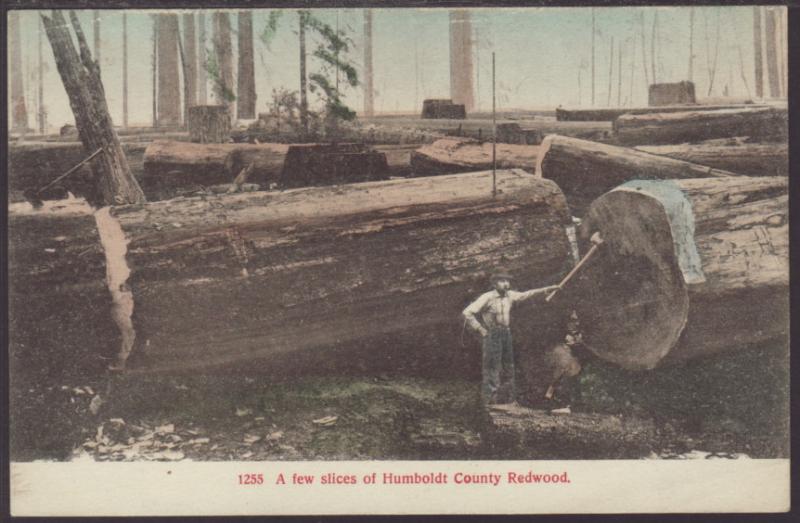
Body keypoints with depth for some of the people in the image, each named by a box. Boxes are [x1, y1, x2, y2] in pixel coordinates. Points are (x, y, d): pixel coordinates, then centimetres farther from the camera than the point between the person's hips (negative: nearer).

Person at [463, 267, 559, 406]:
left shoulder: (509, 295, 4)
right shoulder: (487, 297, -16)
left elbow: (527, 294, 20)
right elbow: (467, 313, -18)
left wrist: (546, 289, 21)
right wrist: (480, 330, -15)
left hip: (506, 335, 7)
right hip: (492, 336, -7)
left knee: (508, 367, 11)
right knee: (492, 368, -7)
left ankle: (510, 399, 19)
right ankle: (491, 399, -2)